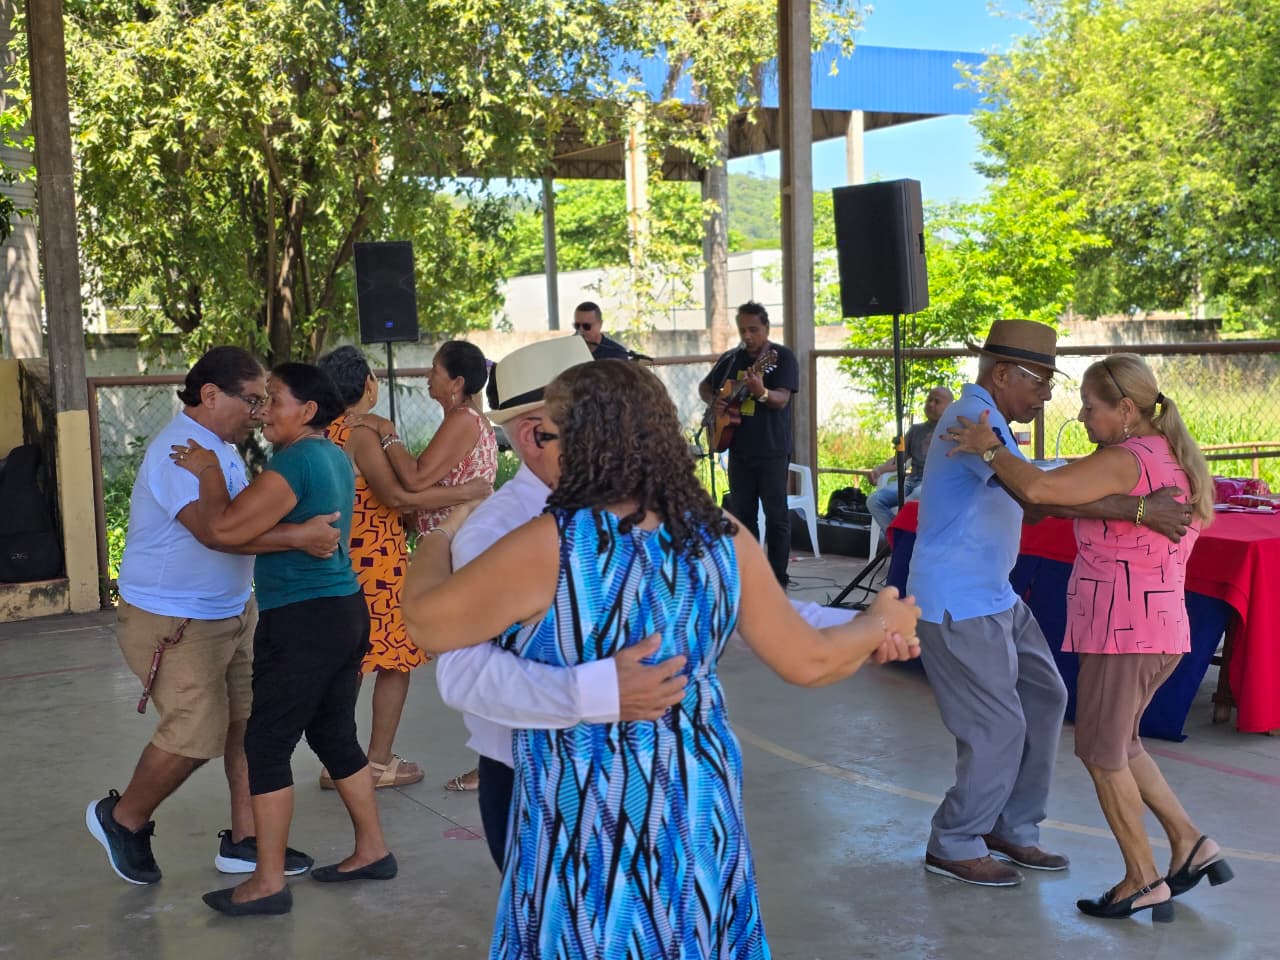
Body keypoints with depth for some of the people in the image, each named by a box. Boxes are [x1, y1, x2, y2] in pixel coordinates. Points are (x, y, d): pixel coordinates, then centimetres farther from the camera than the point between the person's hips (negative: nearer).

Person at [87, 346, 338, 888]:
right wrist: (299, 536, -37)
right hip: (174, 624, -9)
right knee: (196, 735, -6)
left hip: (233, 612, 9)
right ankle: (122, 819, 19)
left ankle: (244, 840, 17)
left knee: (249, 723, 6)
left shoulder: (222, 449, 12)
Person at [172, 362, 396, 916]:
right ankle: (372, 851, 27)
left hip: (302, 622, -10)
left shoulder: (295, 462, -17)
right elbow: (259, 518, 19)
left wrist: (208, 472, -7)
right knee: (334, 737, 19)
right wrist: (212, 473, 11)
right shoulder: (334, 458, 12)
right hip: (344, 612, 10)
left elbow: (224, 528, -21)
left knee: (267, 745, -1)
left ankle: (269, 883, 5)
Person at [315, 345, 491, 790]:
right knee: (394, 661, 5)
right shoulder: (363, 434, -17)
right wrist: (464, 492, -19)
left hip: (341, 564, 8)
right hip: (378, 560, -8)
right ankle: (379, 762, 11)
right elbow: (396, 495, -26)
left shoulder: (325, 434, 9)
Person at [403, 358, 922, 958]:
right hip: (700, 809, 5)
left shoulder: (549, 548, -20)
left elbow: (425, 620, -10)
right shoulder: (722, 537, -4)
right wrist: (880, 624, 22)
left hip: (591, 828, -5)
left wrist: (434, 548, 12)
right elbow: (808, 661, 2)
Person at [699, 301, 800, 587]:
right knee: (743, 514, 10)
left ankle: (778, 577, 3)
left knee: (776, 514, -2)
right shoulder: (731, 359, 11)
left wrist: (761, 392, -40)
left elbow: (782, 400, -18)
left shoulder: (782, 357, -6)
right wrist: (713, 400, -1)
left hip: (772, 450, -5)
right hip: (739, 449, 6)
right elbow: (705, 385, 22)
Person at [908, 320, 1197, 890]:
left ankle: (1012, 828, 25)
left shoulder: (984, 420, 15)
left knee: (1043, 698, 13)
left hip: (995, 597, 11)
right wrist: (1137, 508, -31)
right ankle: (953, 847, 14)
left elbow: (1030, 505, 17)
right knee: (998, 727, -3)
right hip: (958, 606, -11)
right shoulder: (975, 420, -19)